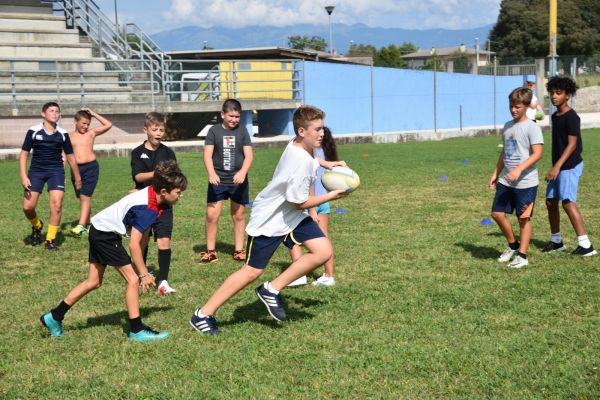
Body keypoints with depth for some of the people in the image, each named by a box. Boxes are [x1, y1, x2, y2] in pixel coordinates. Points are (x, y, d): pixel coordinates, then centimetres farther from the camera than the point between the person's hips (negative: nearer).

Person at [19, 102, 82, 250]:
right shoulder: (34, 131, -4)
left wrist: (77, 178, 17)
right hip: (36, 171, 0)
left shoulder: (62, 134, 1)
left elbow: (70, 157, 12)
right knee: (28, 207, -5)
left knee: (56, 205, -14)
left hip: (56, 171, 0)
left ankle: (50, 239, 1)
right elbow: (23, 154, -1)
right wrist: (23, 176, -12)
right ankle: (37, 226, 29)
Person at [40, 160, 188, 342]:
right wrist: (144, 274, -19)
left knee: (93, 282, 17)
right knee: (132, 279, -7)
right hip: (106, 233, -10)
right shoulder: (147, 208, -28)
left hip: (99, 229, 10)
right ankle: (137, 331, -1)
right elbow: (134, 245, -27)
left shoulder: (152, 192, -3)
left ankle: (54, 317, 24)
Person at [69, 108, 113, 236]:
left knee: (85, 196, -12)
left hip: (91, 167, -3)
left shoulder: (91, 133, 6)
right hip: (76, 168, 3)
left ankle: (81, 225, -20)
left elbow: (108, 125, 0)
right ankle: (88, 222, 25)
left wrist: (94, 114, 2)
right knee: (82, 197, 11)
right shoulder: (69, 137, 9)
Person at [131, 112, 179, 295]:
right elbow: (137, 176, -13)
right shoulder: (138, 152, 0)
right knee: (142, 241, 12)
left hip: (163, 204, 0)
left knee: (164, 241, -10)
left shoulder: (168, 153, 3)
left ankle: (163, 281, -8)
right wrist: (155, 174, -29)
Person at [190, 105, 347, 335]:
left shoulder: (300, 147, -1)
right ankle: (202, 315, 8)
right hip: (269, 220, -9)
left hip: (292, 216, 9)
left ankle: (272, 290, 4)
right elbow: (299, 203, -22)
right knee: (252, 271, -4)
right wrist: (331, 196, -14)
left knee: (323, 251, -5)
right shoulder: (301, 161, -30)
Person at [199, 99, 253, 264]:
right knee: (212, 215, -5)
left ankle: (239, 250, 19)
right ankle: (210, 251, 8)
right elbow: (207, 154, -8)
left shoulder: (242, 131, 1)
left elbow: (248, 155, -5)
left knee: (239, 215, 8)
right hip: (218, 180, -1)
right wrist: (211, 173, -25)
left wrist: (242, 172, -23)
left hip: (238, 180, 1)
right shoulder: (214, 131, -1)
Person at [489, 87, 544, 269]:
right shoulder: (507, 126, 11)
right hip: (506, 180, 7)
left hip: (526, 182, -7)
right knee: (497, 213, 6)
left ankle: (522, 255, 13)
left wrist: (518, 170, -27)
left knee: (524, 218, 2)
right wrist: (496, 173, 17)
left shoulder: (532, 127, -11)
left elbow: (537, 154, -19)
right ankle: (513, 246, 27)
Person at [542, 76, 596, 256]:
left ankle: (586, 245, -12)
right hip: (558, 166, 9)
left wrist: (557, 166, -25)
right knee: (550, 201, 10)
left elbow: (572, 144, -19)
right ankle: (556, 241, 23)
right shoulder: (555, 116, 11)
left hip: (570, 166, -9)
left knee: (568, 202, -14)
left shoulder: (571, 117, -14)